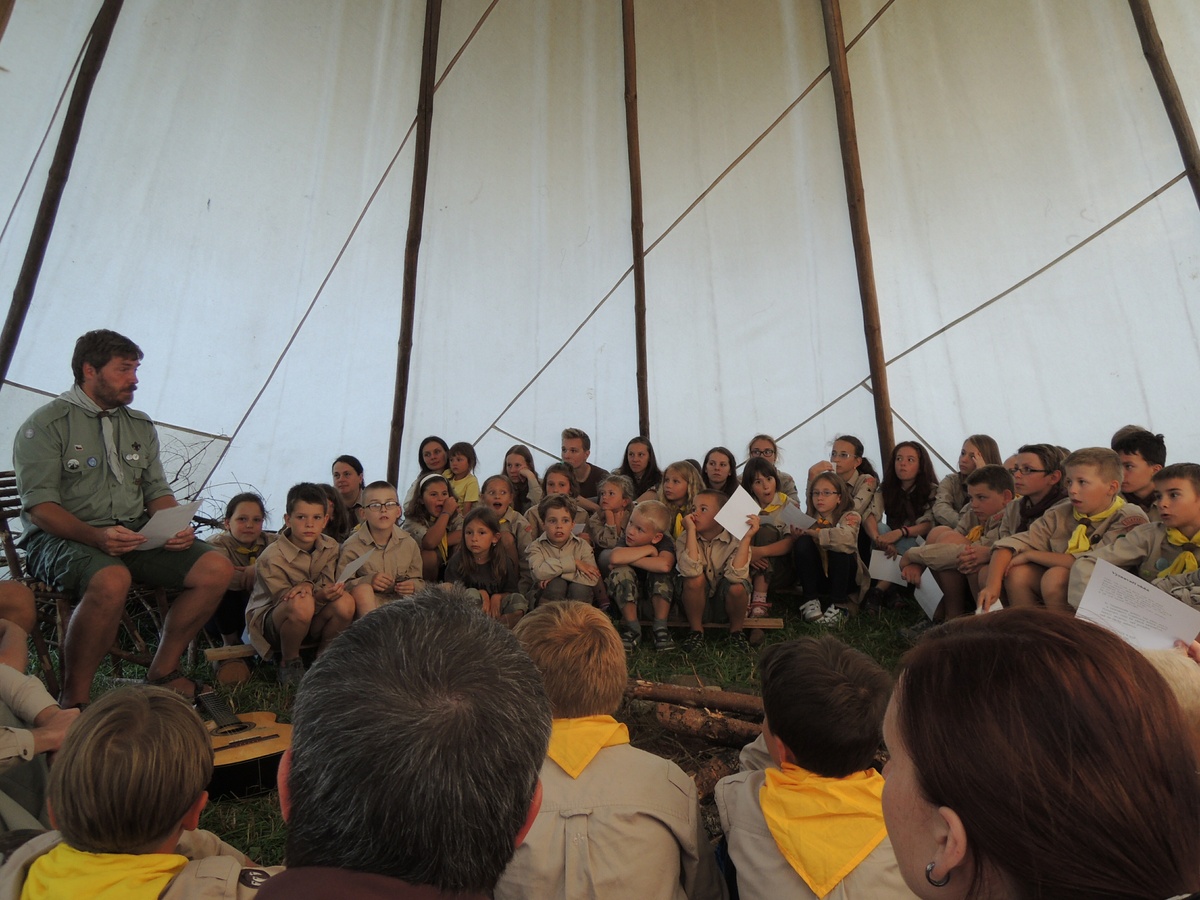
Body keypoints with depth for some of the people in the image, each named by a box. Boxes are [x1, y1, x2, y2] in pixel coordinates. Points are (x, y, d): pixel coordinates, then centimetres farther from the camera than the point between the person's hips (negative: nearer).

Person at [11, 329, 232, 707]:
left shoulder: (141, 426, 16)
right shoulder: (46, 425, -3)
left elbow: (158, 492, 15)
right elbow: (40, 506, -12)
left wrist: (175, 527, -6)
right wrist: (96, 536, -28)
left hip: (136, 536, 6)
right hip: (62, 537, -6)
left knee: (216, 569, -14)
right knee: (112, 579, -38)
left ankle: (163, 671, 2)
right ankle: (74, 699, -18)